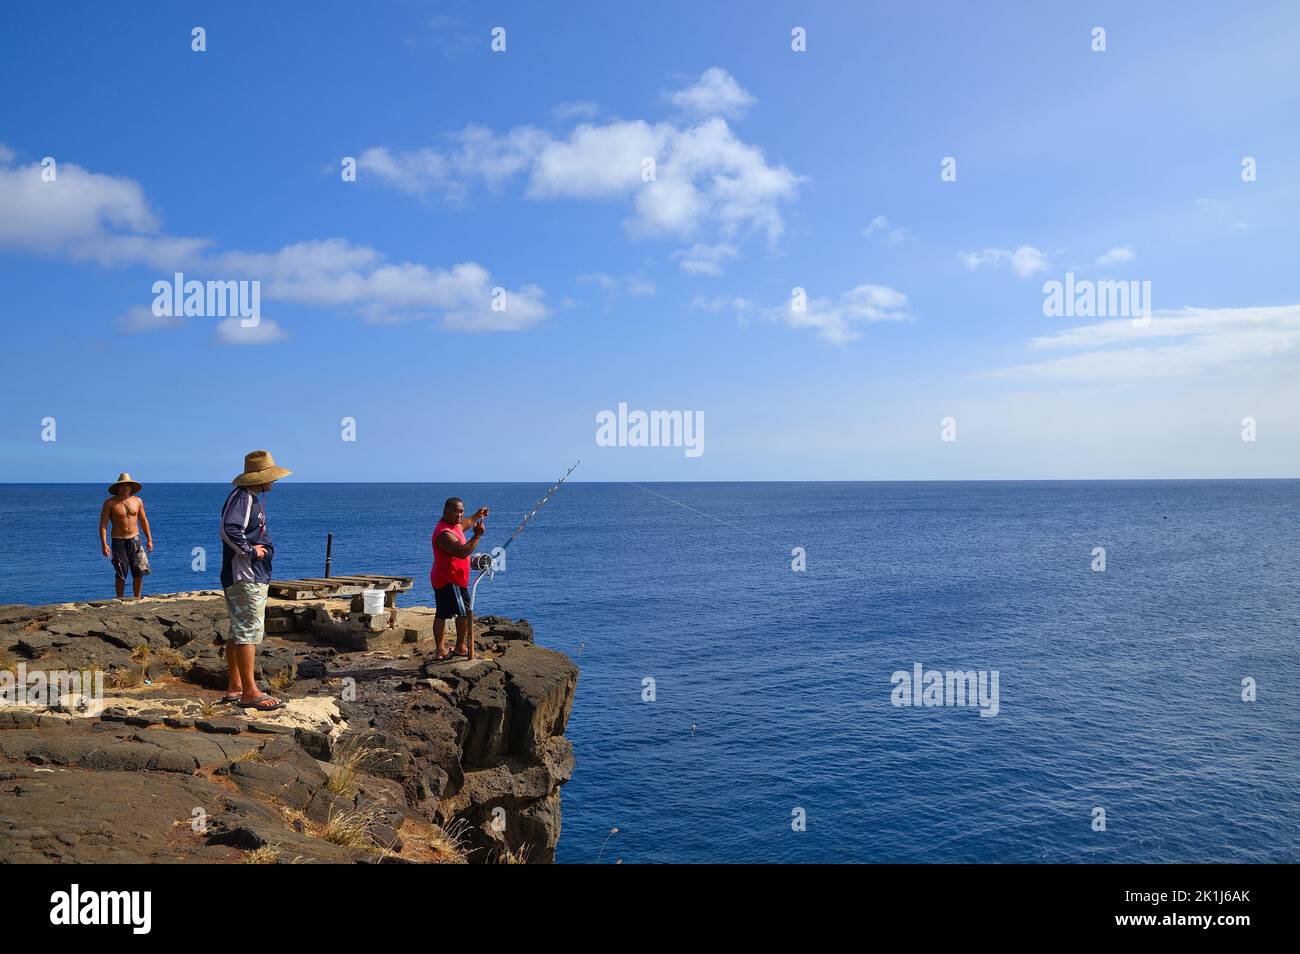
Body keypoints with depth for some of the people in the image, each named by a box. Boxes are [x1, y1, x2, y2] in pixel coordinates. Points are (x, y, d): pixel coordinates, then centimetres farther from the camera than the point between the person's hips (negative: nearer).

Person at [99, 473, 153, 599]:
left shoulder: (137, 501, 6)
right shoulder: (110, 503, -4)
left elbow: (144, 521, 14)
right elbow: (103, 524, -6)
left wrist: (149, 539, 11)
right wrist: (104, 544, -15)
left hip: (135, 540, 3)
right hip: (118, 541, -3)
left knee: (139, 572, -2)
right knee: (121, 575, 1)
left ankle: (137, 599, 10)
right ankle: (120, 600, 13)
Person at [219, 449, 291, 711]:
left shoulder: (257, 498, 18)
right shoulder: (241, 498, -15)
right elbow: (229, 530, -30)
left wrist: (266, 546, 6)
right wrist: (250, 551, -19)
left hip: (255, 576, 11)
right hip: (245, 577, -11)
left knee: (238, 631, 15)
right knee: (249, 631, -9)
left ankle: (234, 687, 23)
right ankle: (249, 692, -7)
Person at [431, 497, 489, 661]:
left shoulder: (453, 525, 8)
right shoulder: (444, 533, -25)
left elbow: (465, 524, 34)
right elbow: (462, 552, -37)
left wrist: (477, 515, 26)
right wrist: (477, 536, -40)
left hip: (442, 580, 11)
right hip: (449, 581, -11)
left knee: (441, 615, 13)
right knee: (466, 612, -5)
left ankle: (439, 650, 20)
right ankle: (460, 647, 3)